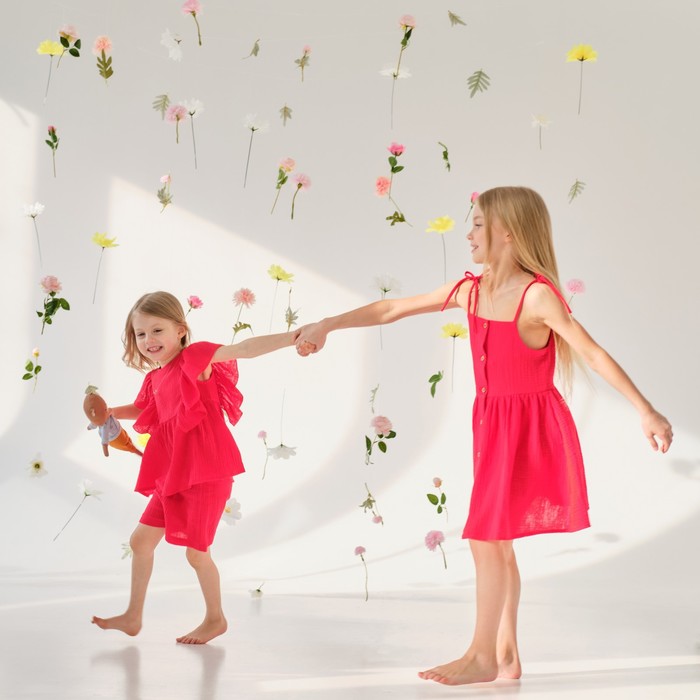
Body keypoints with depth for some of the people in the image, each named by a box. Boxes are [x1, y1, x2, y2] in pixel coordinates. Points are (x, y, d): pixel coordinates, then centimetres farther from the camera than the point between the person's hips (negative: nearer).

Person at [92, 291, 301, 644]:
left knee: (196, 552, -1)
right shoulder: (155, 379, 10)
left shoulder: (194, 357, -13)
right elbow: (142, 409, 32)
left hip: (206, 474, -8)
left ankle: (215, 618, 22)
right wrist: (108, 412, 14)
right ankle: (133, 616, 29)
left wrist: (291, 336, -41)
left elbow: (241, 349, -28)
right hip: (173, 476, 8)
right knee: (141, 540, 14)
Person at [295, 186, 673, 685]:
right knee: (498, 541, 12)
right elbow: (392, 310, 8)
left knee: (486, 538, -4)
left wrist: (646, 411, -23)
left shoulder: (537, 294, -17)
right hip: (493, 424, 7)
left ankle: (483, 656, 10)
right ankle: (507, 655, 22)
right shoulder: (472, 290, 4)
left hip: (528, 427, -7)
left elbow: (593, 353, -19)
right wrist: (328, 325, 9)